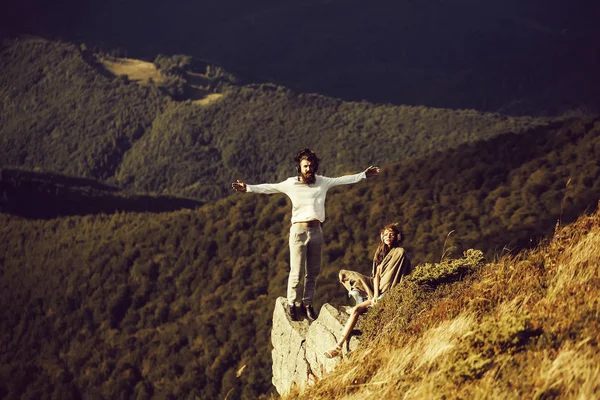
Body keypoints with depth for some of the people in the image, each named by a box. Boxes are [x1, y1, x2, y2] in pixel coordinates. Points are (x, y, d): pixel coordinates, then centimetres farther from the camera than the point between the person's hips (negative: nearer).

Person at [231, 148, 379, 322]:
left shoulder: (322, 182, 4)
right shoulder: (290, 184, -3)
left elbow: (342, 180, 13)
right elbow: (269, 187, -1)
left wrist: (364, 175, 17)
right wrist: (247, 188, -8)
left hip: (316, 230, 3)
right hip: (299, 230, -3)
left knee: (313, 272, 9)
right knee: (296, 271, -4)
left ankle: (307, 303, 20)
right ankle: (291, 303, 10)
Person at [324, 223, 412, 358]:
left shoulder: (399, 253, -12)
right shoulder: (381, 251, 10)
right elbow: (377, 274, 2)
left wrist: (380, 297, -20)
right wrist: (375, 295, -13)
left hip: (388, 293, -9)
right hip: (376, 286, 9)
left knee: (356, 310, -28)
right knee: (343, 274, 7)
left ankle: (339, 346, -31)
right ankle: (361, 299, -7)